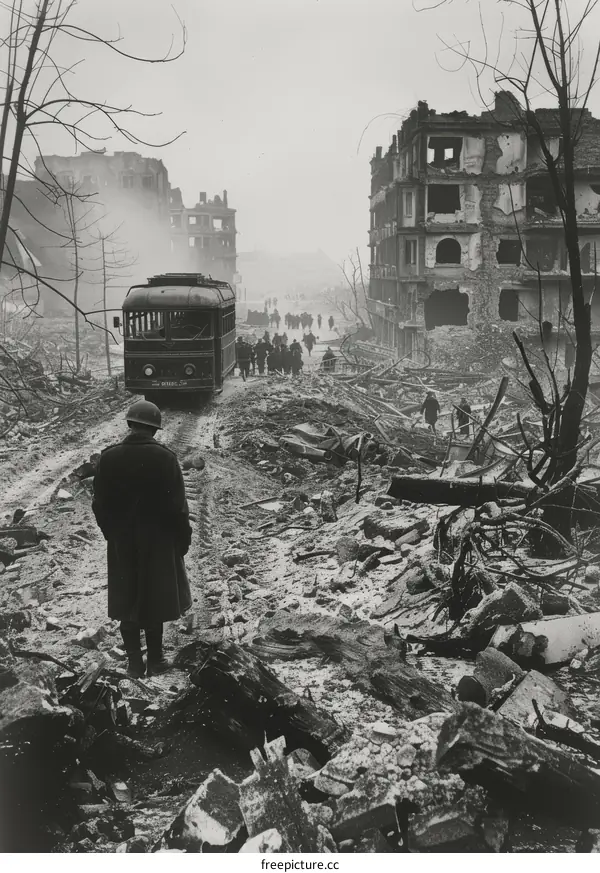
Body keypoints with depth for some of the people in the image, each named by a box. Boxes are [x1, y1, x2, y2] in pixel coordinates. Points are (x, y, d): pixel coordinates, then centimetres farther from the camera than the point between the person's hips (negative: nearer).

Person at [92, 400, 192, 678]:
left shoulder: (108, 458, -8)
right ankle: (155, 661, 22)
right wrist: (183, 540, 1)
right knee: (154, 601, 13)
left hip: (121, 544, 2)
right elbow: (177, 507, -12)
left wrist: (112, 534, 13)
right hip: (157, 543, -2)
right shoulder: (164, 458, -16)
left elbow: (99, 505, -1)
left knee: (127, 603, 14)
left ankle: (135, 664, 19)